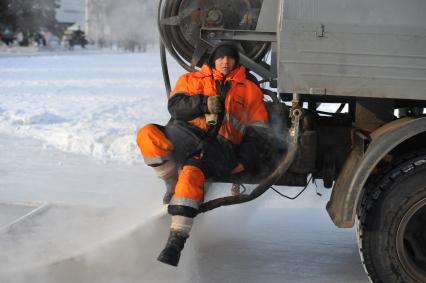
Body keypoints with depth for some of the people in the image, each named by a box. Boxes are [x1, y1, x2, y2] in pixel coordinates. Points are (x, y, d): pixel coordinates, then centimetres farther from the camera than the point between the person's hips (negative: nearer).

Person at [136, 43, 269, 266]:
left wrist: (244, 160, 2)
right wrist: (203, 104, -10)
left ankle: (177, 239, -35)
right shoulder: (192, 79, 26)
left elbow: (259, 131, 18)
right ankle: (174, 185, -12)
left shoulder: (249, 90, 25)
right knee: (147, 135, -30)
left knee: (192, 172, -36)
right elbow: (175, 105, 6)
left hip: (220, 144, -2)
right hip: (185, 133, 2)